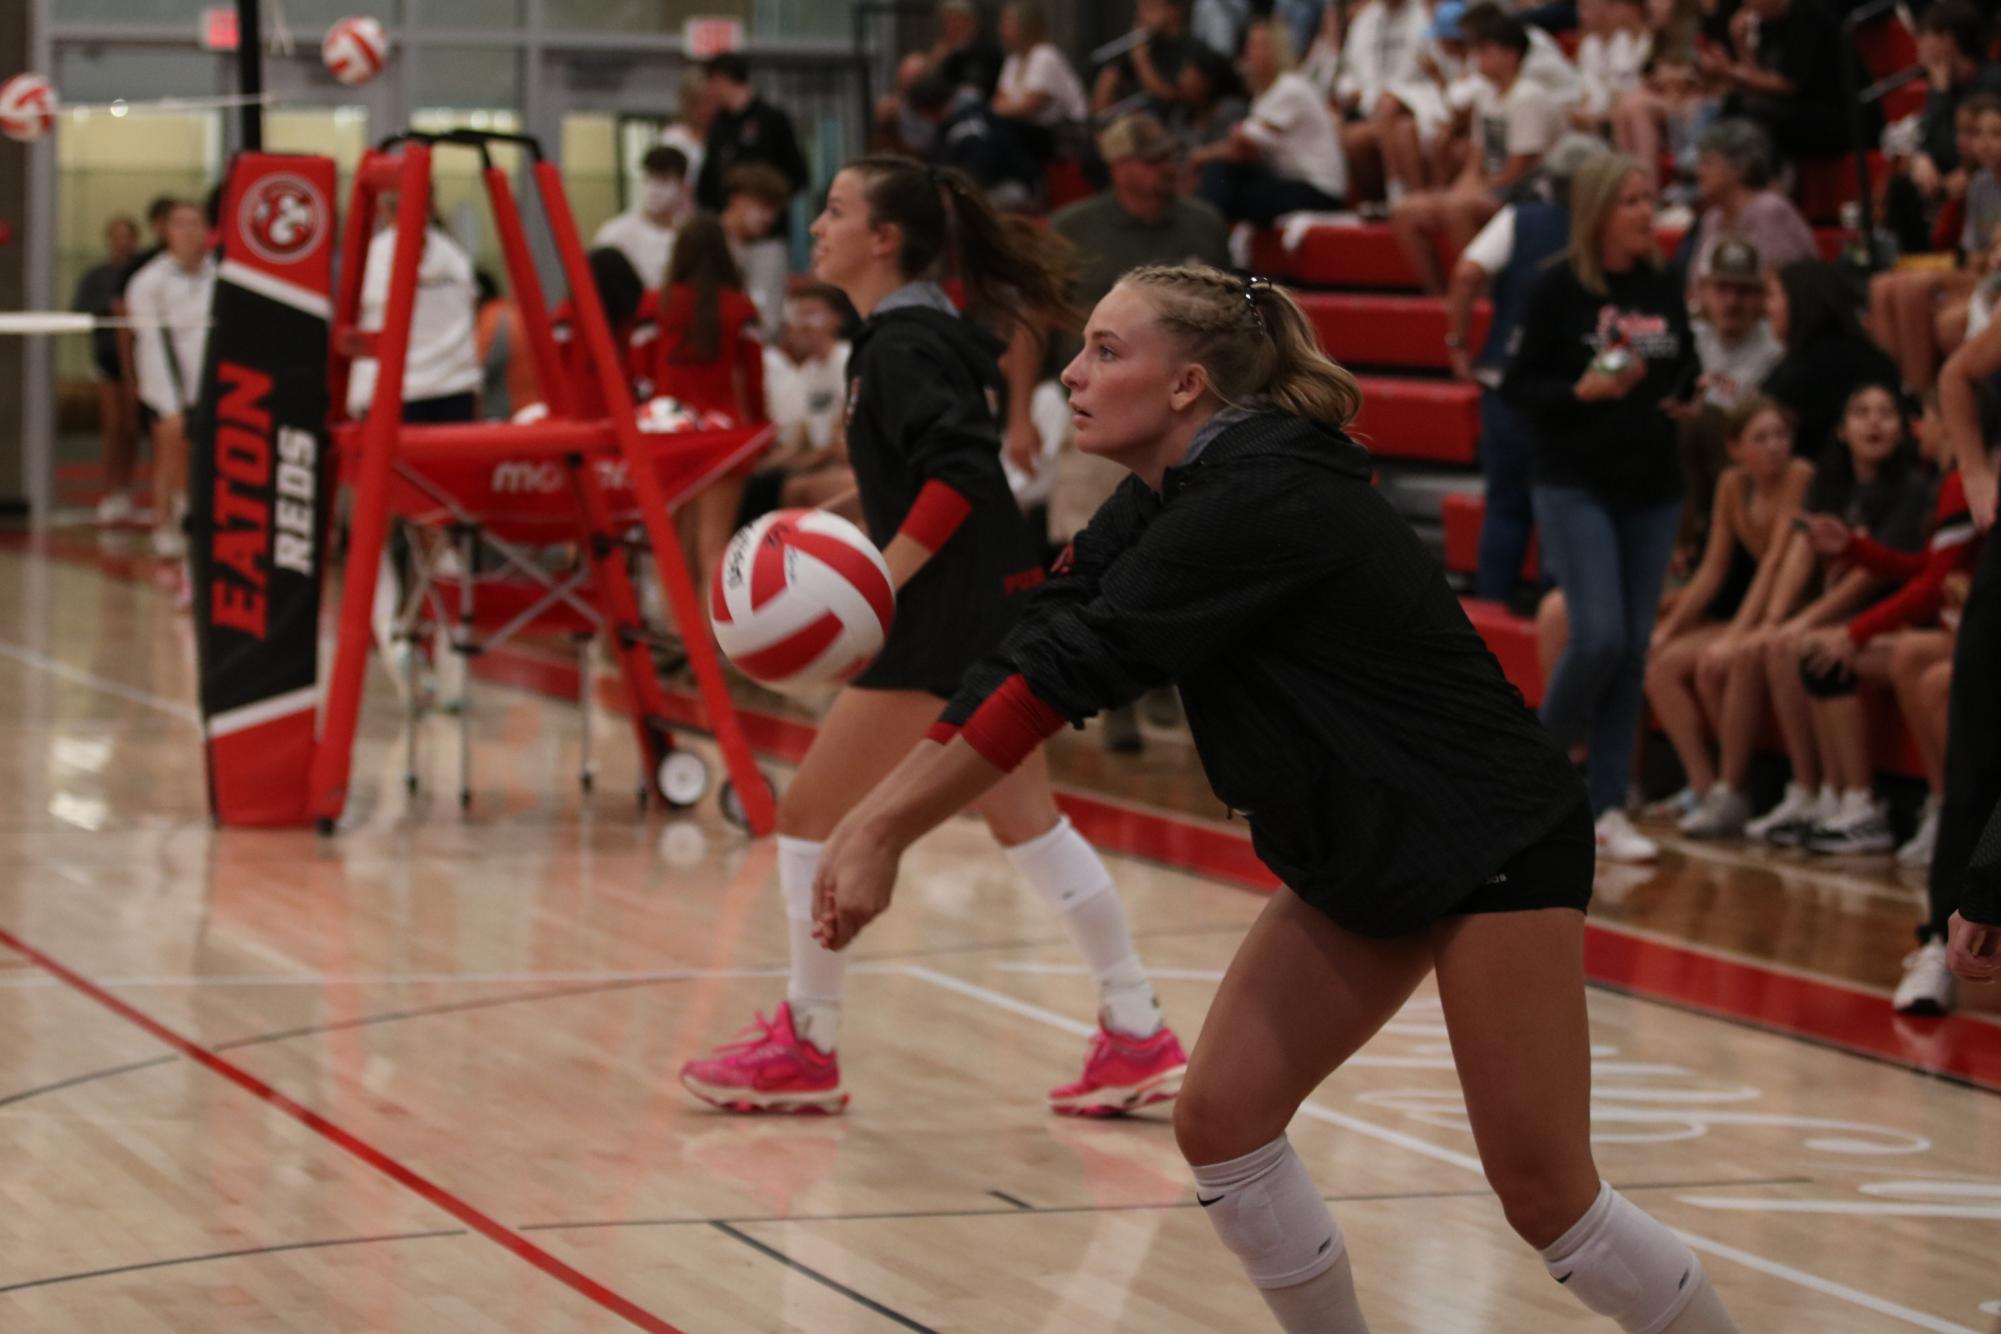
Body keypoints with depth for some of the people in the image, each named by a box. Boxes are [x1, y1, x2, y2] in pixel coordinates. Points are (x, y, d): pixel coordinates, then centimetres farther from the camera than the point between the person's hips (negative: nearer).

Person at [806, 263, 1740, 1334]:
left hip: (1497, 844, -9)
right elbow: (1031, 653, -2)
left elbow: (1068, 671, -29)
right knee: (1220, 1121, 0)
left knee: (1546, 1196, -7)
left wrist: (887, 831, -29)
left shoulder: (1259, 499, -26)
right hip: (1358, 856, 9)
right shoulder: (1163, 501, 2)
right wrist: (872, 817, -11)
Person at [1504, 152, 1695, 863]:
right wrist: (1581, 391, -20)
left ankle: (1607, 805, 10)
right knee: (1598, 637, -15)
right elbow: (1518, 385, -6)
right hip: (1575, 485, -5)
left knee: (1633, 650, 4)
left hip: (1653, 490, 5)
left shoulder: (1664, 287, 7)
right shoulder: (1559, 288, -6)